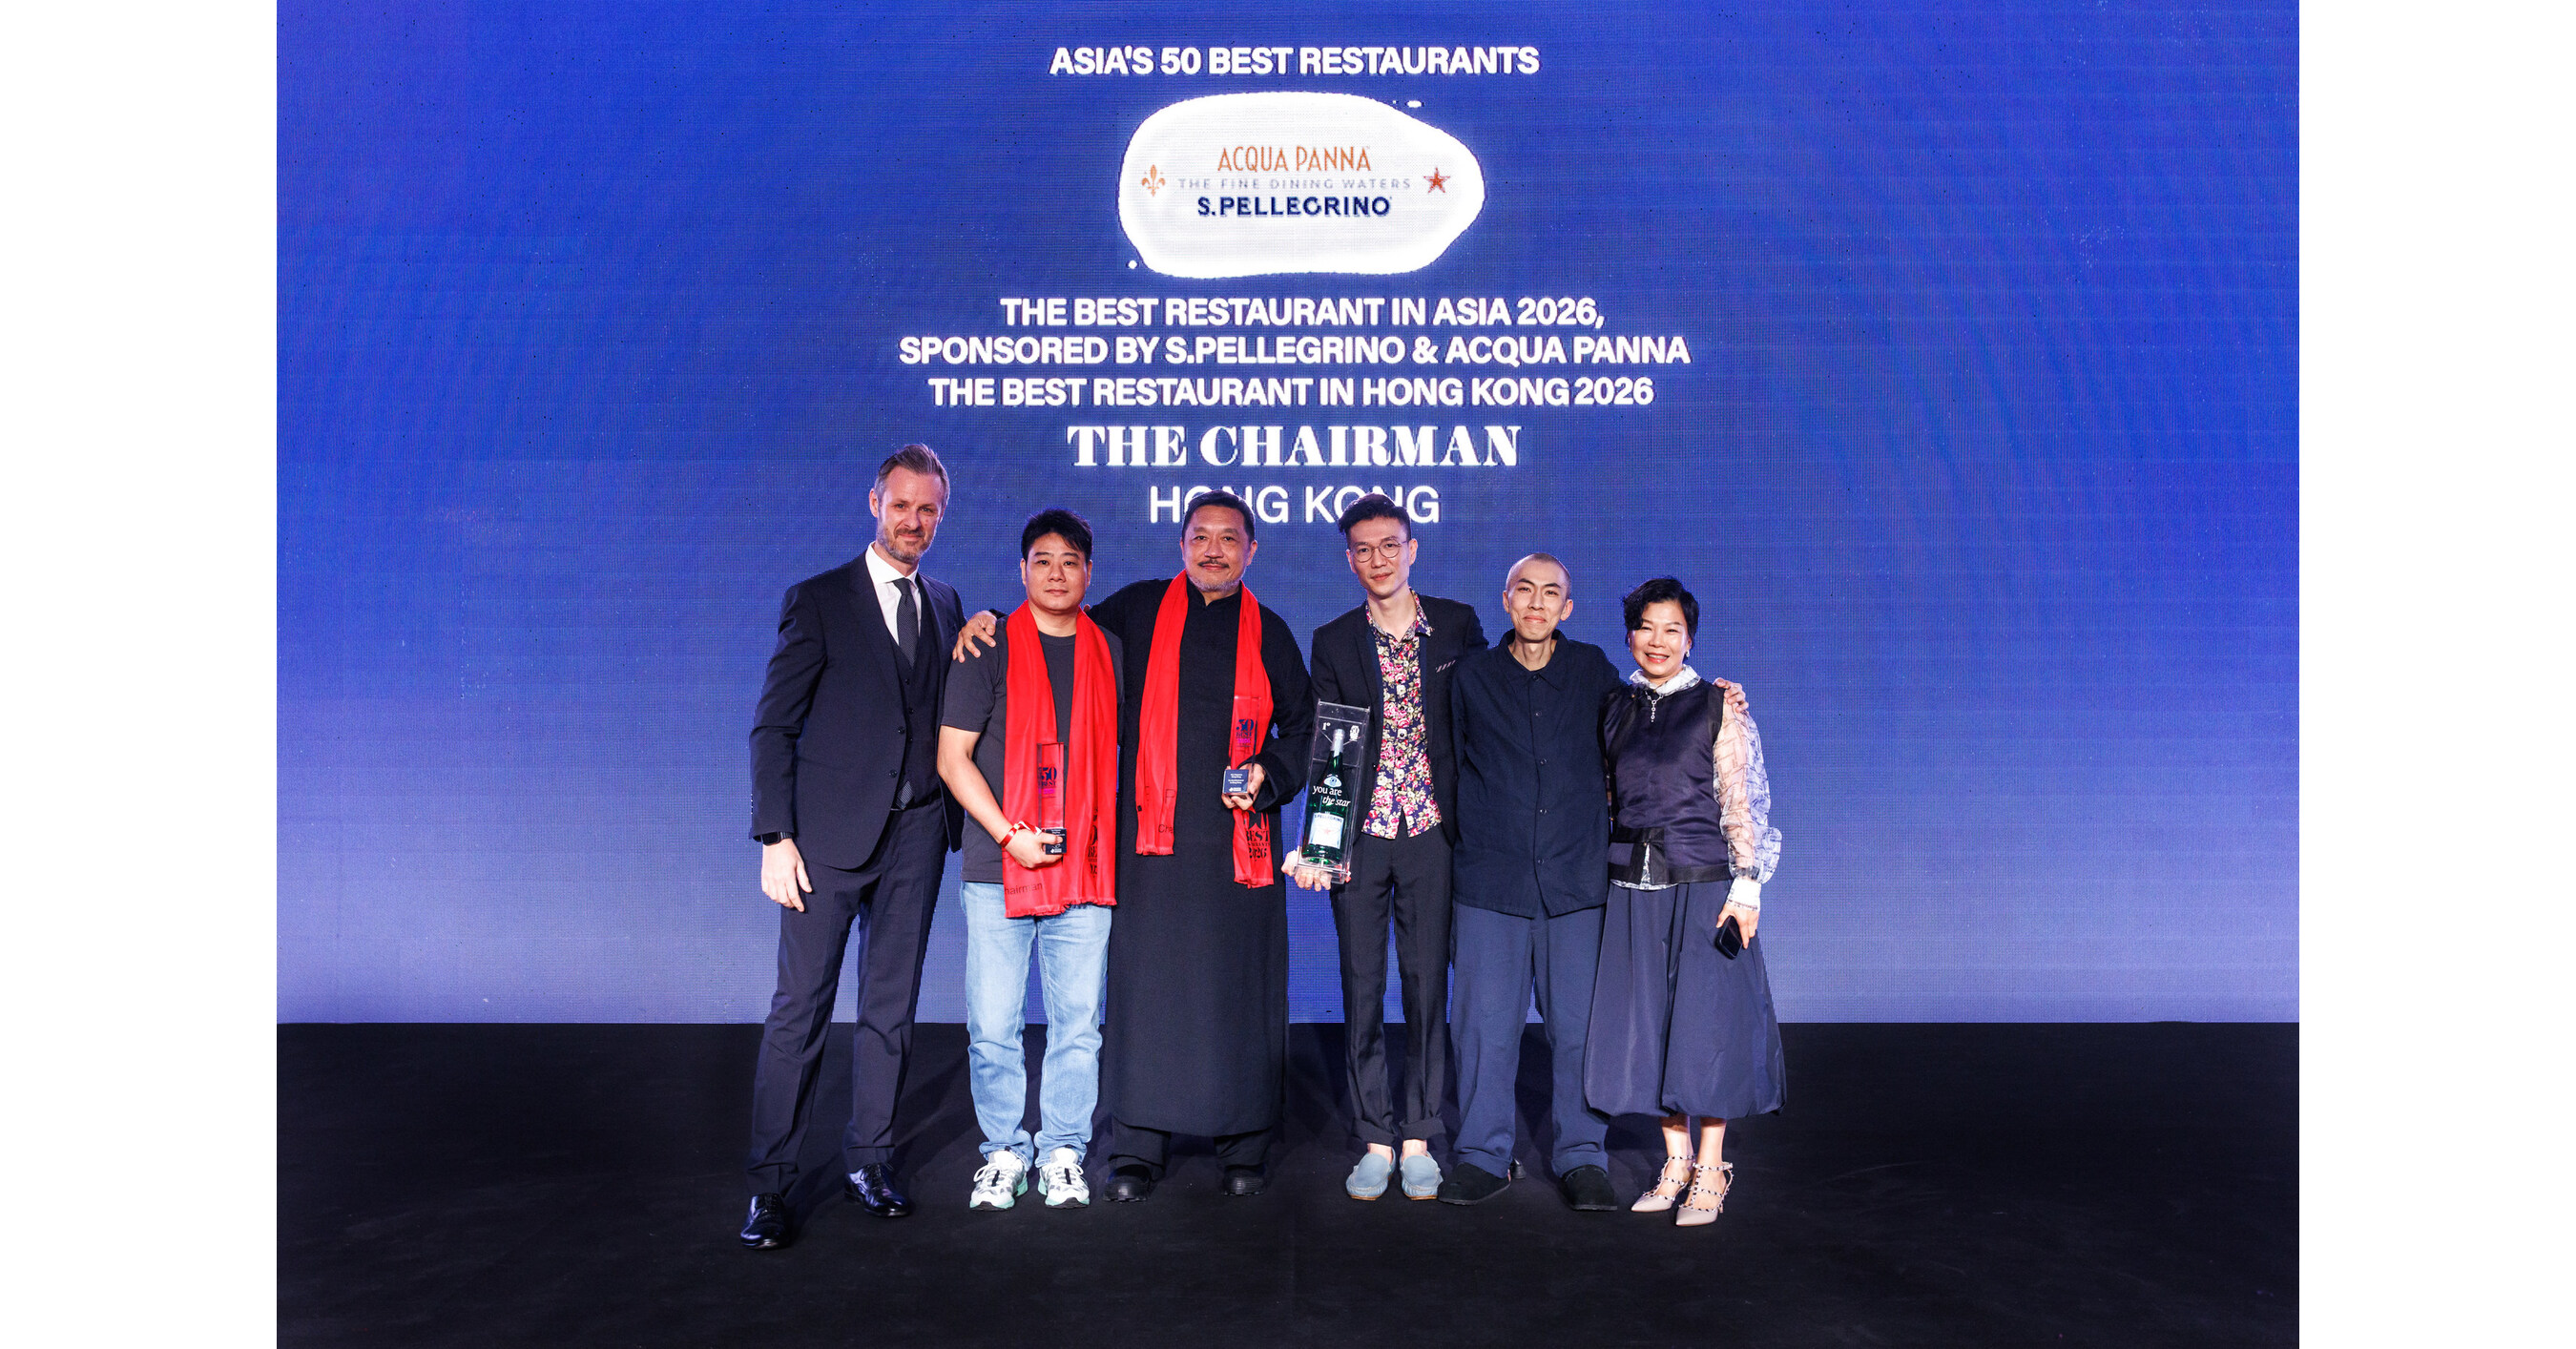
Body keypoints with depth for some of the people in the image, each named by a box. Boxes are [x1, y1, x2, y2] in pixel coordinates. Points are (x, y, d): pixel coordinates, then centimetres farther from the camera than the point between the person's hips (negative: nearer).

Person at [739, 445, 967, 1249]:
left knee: (892, 1007, 10)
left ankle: (869, 1158, 23)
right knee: (800, 1008, -2)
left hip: (916, 835, 4)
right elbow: (773, 726, -4)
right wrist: (775, 837, -10)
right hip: (832, 835, -4)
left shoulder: (946, 607, 13)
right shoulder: (818, 601, 0)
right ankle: (771, 1183, 7)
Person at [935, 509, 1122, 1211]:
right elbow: (953, 758, -1)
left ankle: (1063, 1153, 18)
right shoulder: (988, 650, 3)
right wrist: (1009, 833, -10)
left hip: (1085, 865, 2)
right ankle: (1004, 1152, 18)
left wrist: (1114, 838, 5)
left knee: (1078, 1023, 4)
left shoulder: (1110, 654, 11)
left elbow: (1129, 751, 17)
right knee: (992, 1025, 2)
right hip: (998, 865, -2)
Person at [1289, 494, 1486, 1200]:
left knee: (1428, 985, 4)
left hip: (1432, 832, -1)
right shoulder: (1333, 641, 7)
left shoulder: (1458, 626, 5)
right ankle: (1374, 1140, 15)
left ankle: (1419, 1139, 16)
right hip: (1359, 836, 1)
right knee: (1362, 989, 4)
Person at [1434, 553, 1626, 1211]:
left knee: (1579, 1026, 3)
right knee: (1484, 1025, 3)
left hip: (1577, 881, 0)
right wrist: (1469, 843, 12)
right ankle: (1483, 1155, 16)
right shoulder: (1473, 676, 8)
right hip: (1490, 882, 0)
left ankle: (1581, 1157, 17)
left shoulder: (1593, 670, 9)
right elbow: (1454, 769, 16)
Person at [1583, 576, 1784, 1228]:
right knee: (1650, 1023, 7)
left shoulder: (1719, 705, -2)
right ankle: (1676, 1164, 20)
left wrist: (1747, 884, -11)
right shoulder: (1615, 708, 9)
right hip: (1633, 887, 4)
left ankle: (1710, 1174, 12)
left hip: (1701, 884, -4)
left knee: (1705, 1021, 0)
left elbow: (1742, 801, -5)